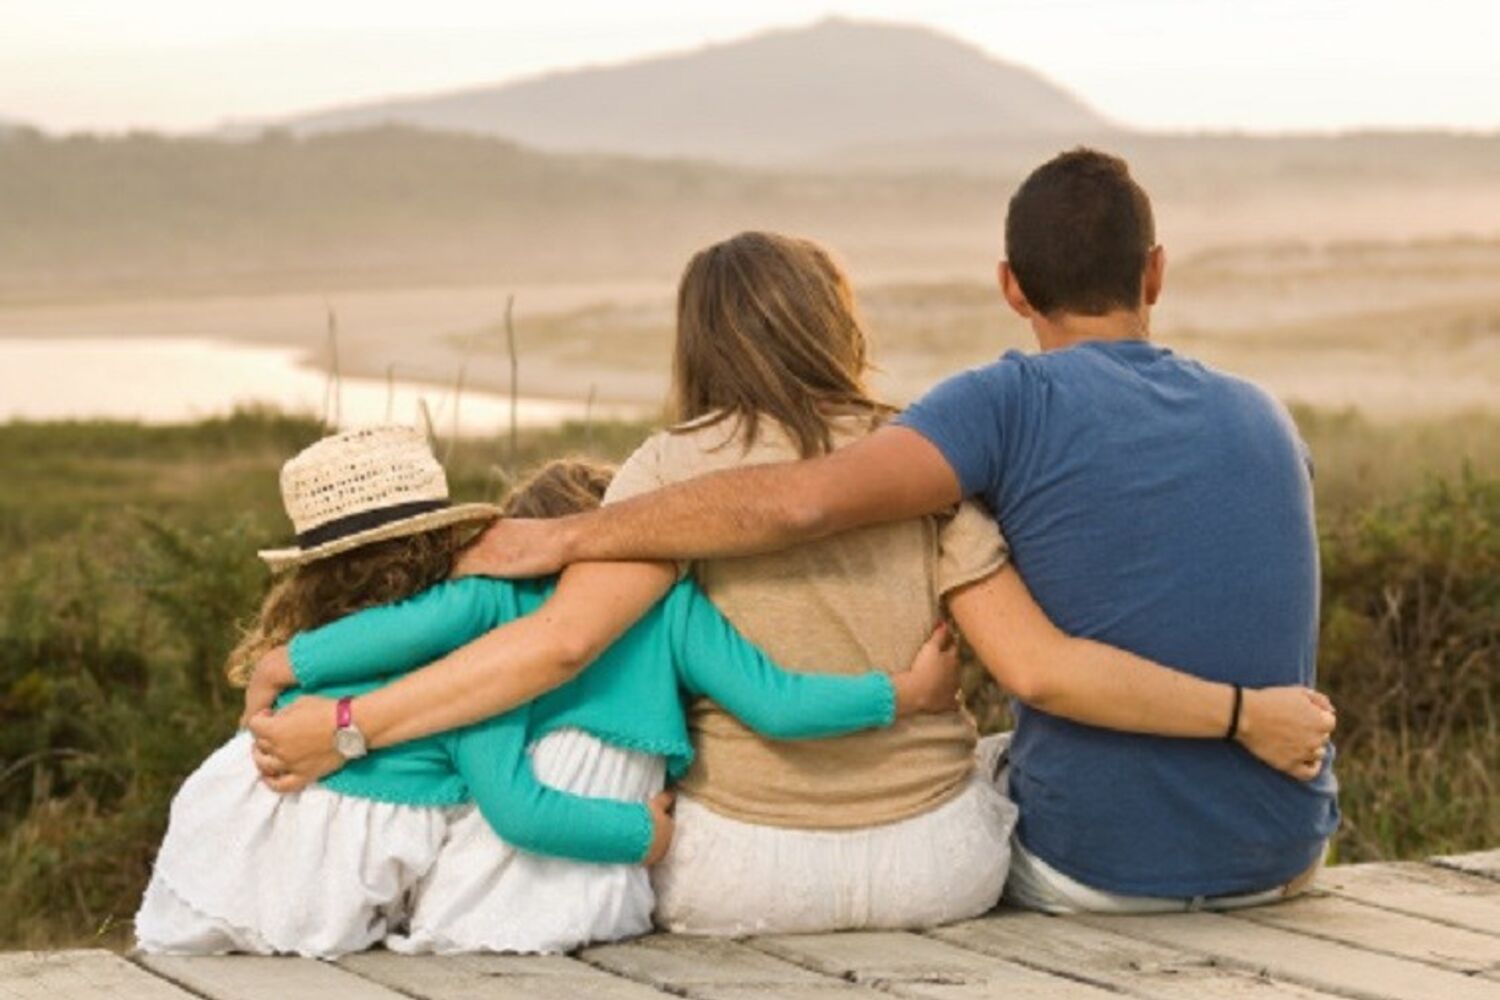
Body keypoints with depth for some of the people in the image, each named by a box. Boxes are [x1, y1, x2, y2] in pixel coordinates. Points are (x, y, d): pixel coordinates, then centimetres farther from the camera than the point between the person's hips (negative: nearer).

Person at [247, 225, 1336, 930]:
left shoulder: (676, 466, -7)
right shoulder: (921, 467, -2)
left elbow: (564, 639, -21)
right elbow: (1041, 669, -10)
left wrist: (348, 726, -20)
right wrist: (1243, 715, -2)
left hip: (746, 871, -2)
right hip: (935, 867, 2)